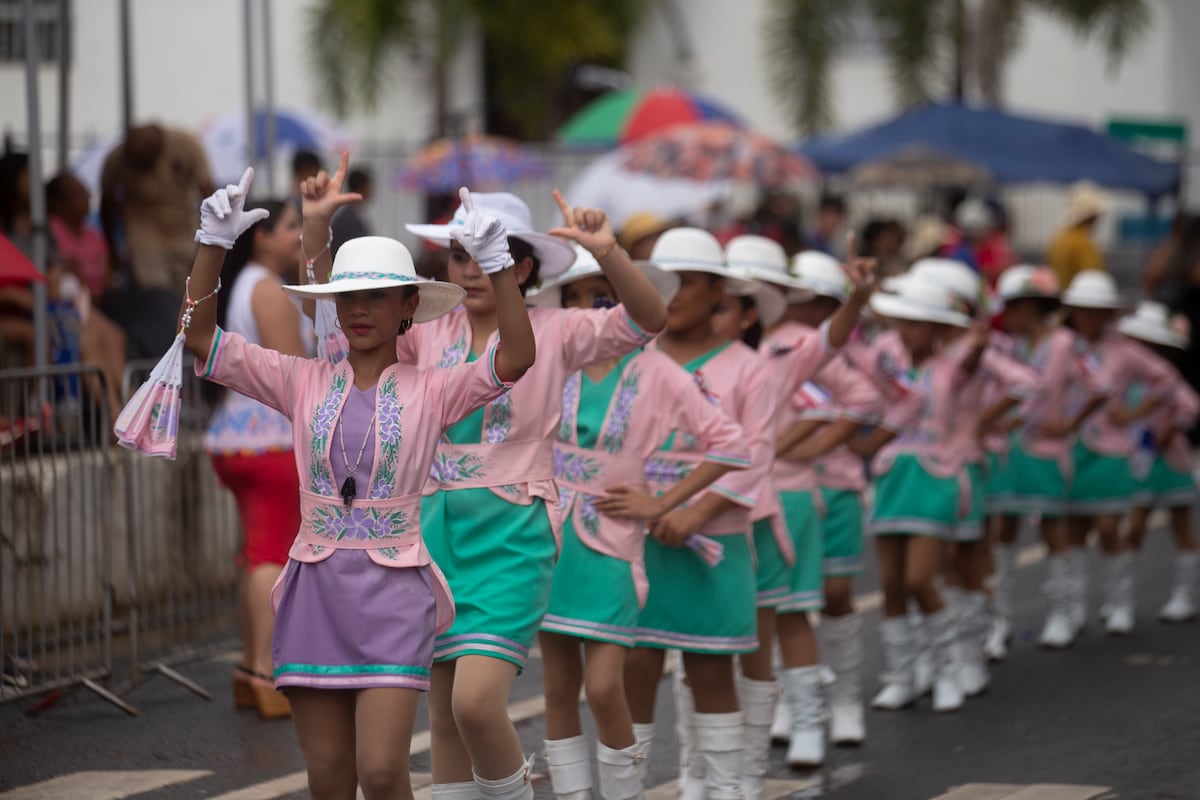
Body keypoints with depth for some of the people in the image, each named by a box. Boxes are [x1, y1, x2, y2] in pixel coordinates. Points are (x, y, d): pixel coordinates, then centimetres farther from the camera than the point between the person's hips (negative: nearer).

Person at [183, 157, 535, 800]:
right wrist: (214, 243, -9)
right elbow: (198, 336, 1)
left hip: (393, 588, -2)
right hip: (315, 585, 3)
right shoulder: (304, 383, 6)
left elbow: (516, 356, -15)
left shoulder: (430, 391, 0)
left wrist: (496, 261, -22)